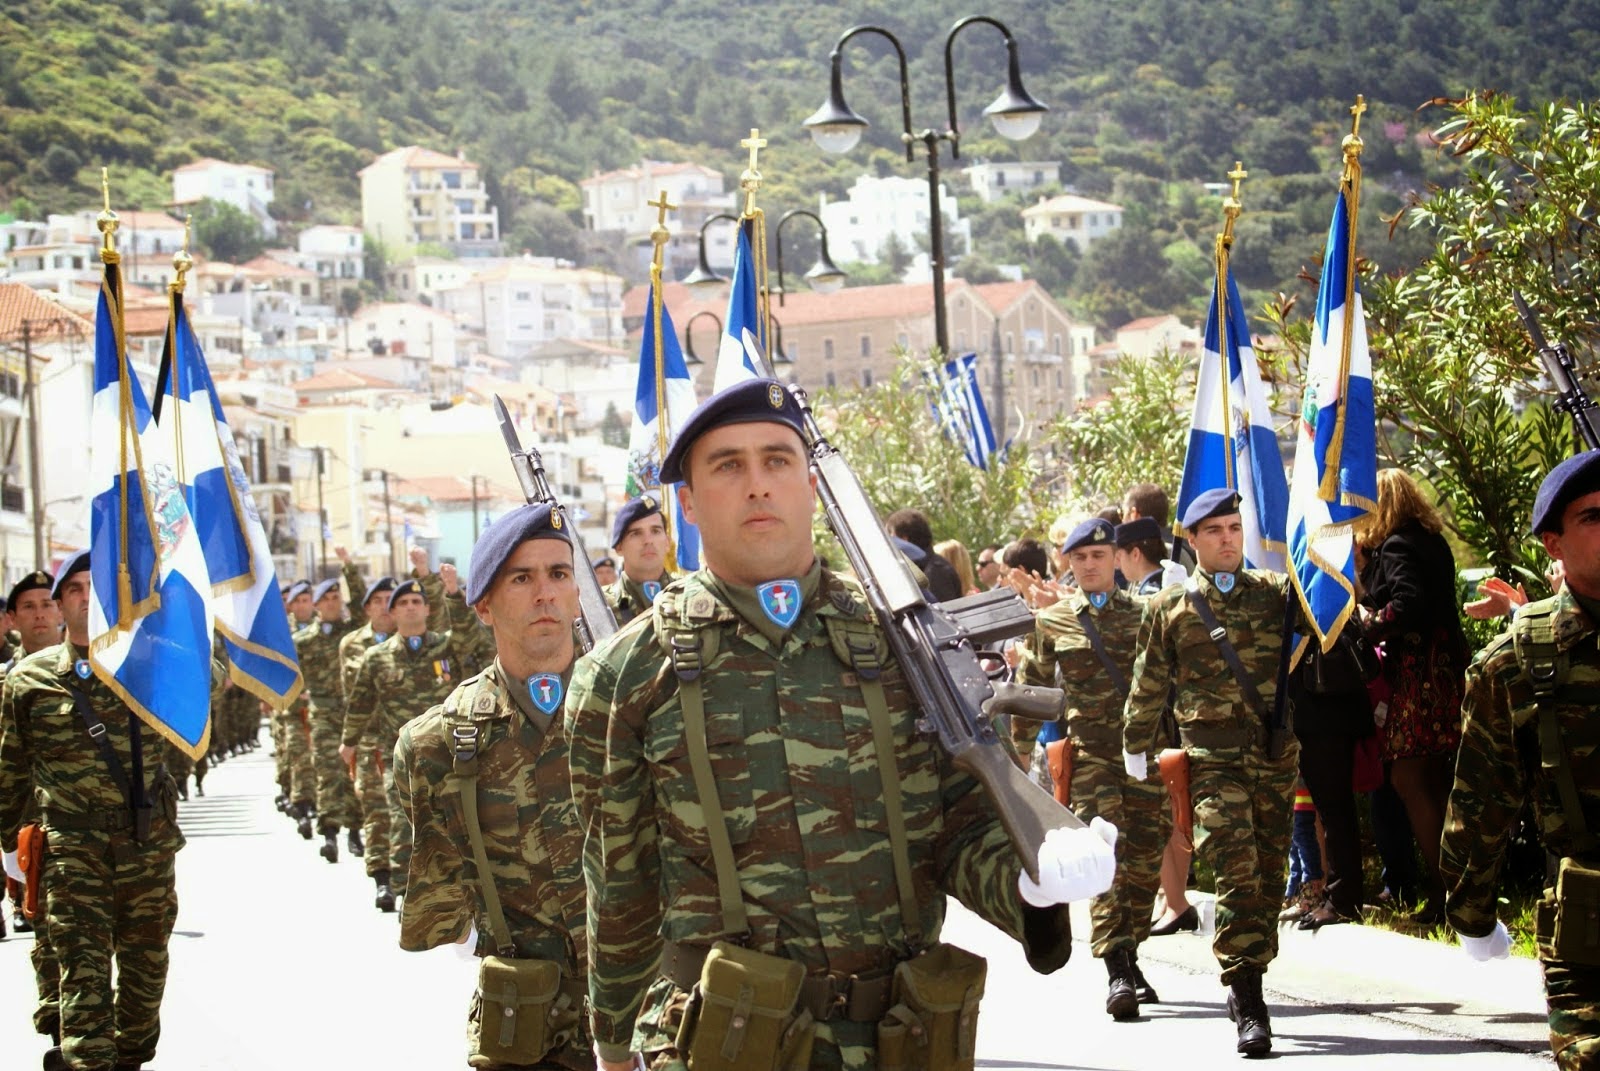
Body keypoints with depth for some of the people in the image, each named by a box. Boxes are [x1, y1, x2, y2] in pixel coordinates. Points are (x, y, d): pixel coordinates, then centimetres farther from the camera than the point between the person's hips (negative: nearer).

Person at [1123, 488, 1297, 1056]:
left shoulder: (1275, 592, 10)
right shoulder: (1170, 607, 6)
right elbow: (1150, 684, 14)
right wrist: (1136, 744, 18)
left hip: (1276, 753, 3)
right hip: (1214, 758, -3)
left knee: (1269, 871, 7)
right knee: (1237, 870, -15)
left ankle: (1246, 983, 22)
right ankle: (1248, 1006, -17)